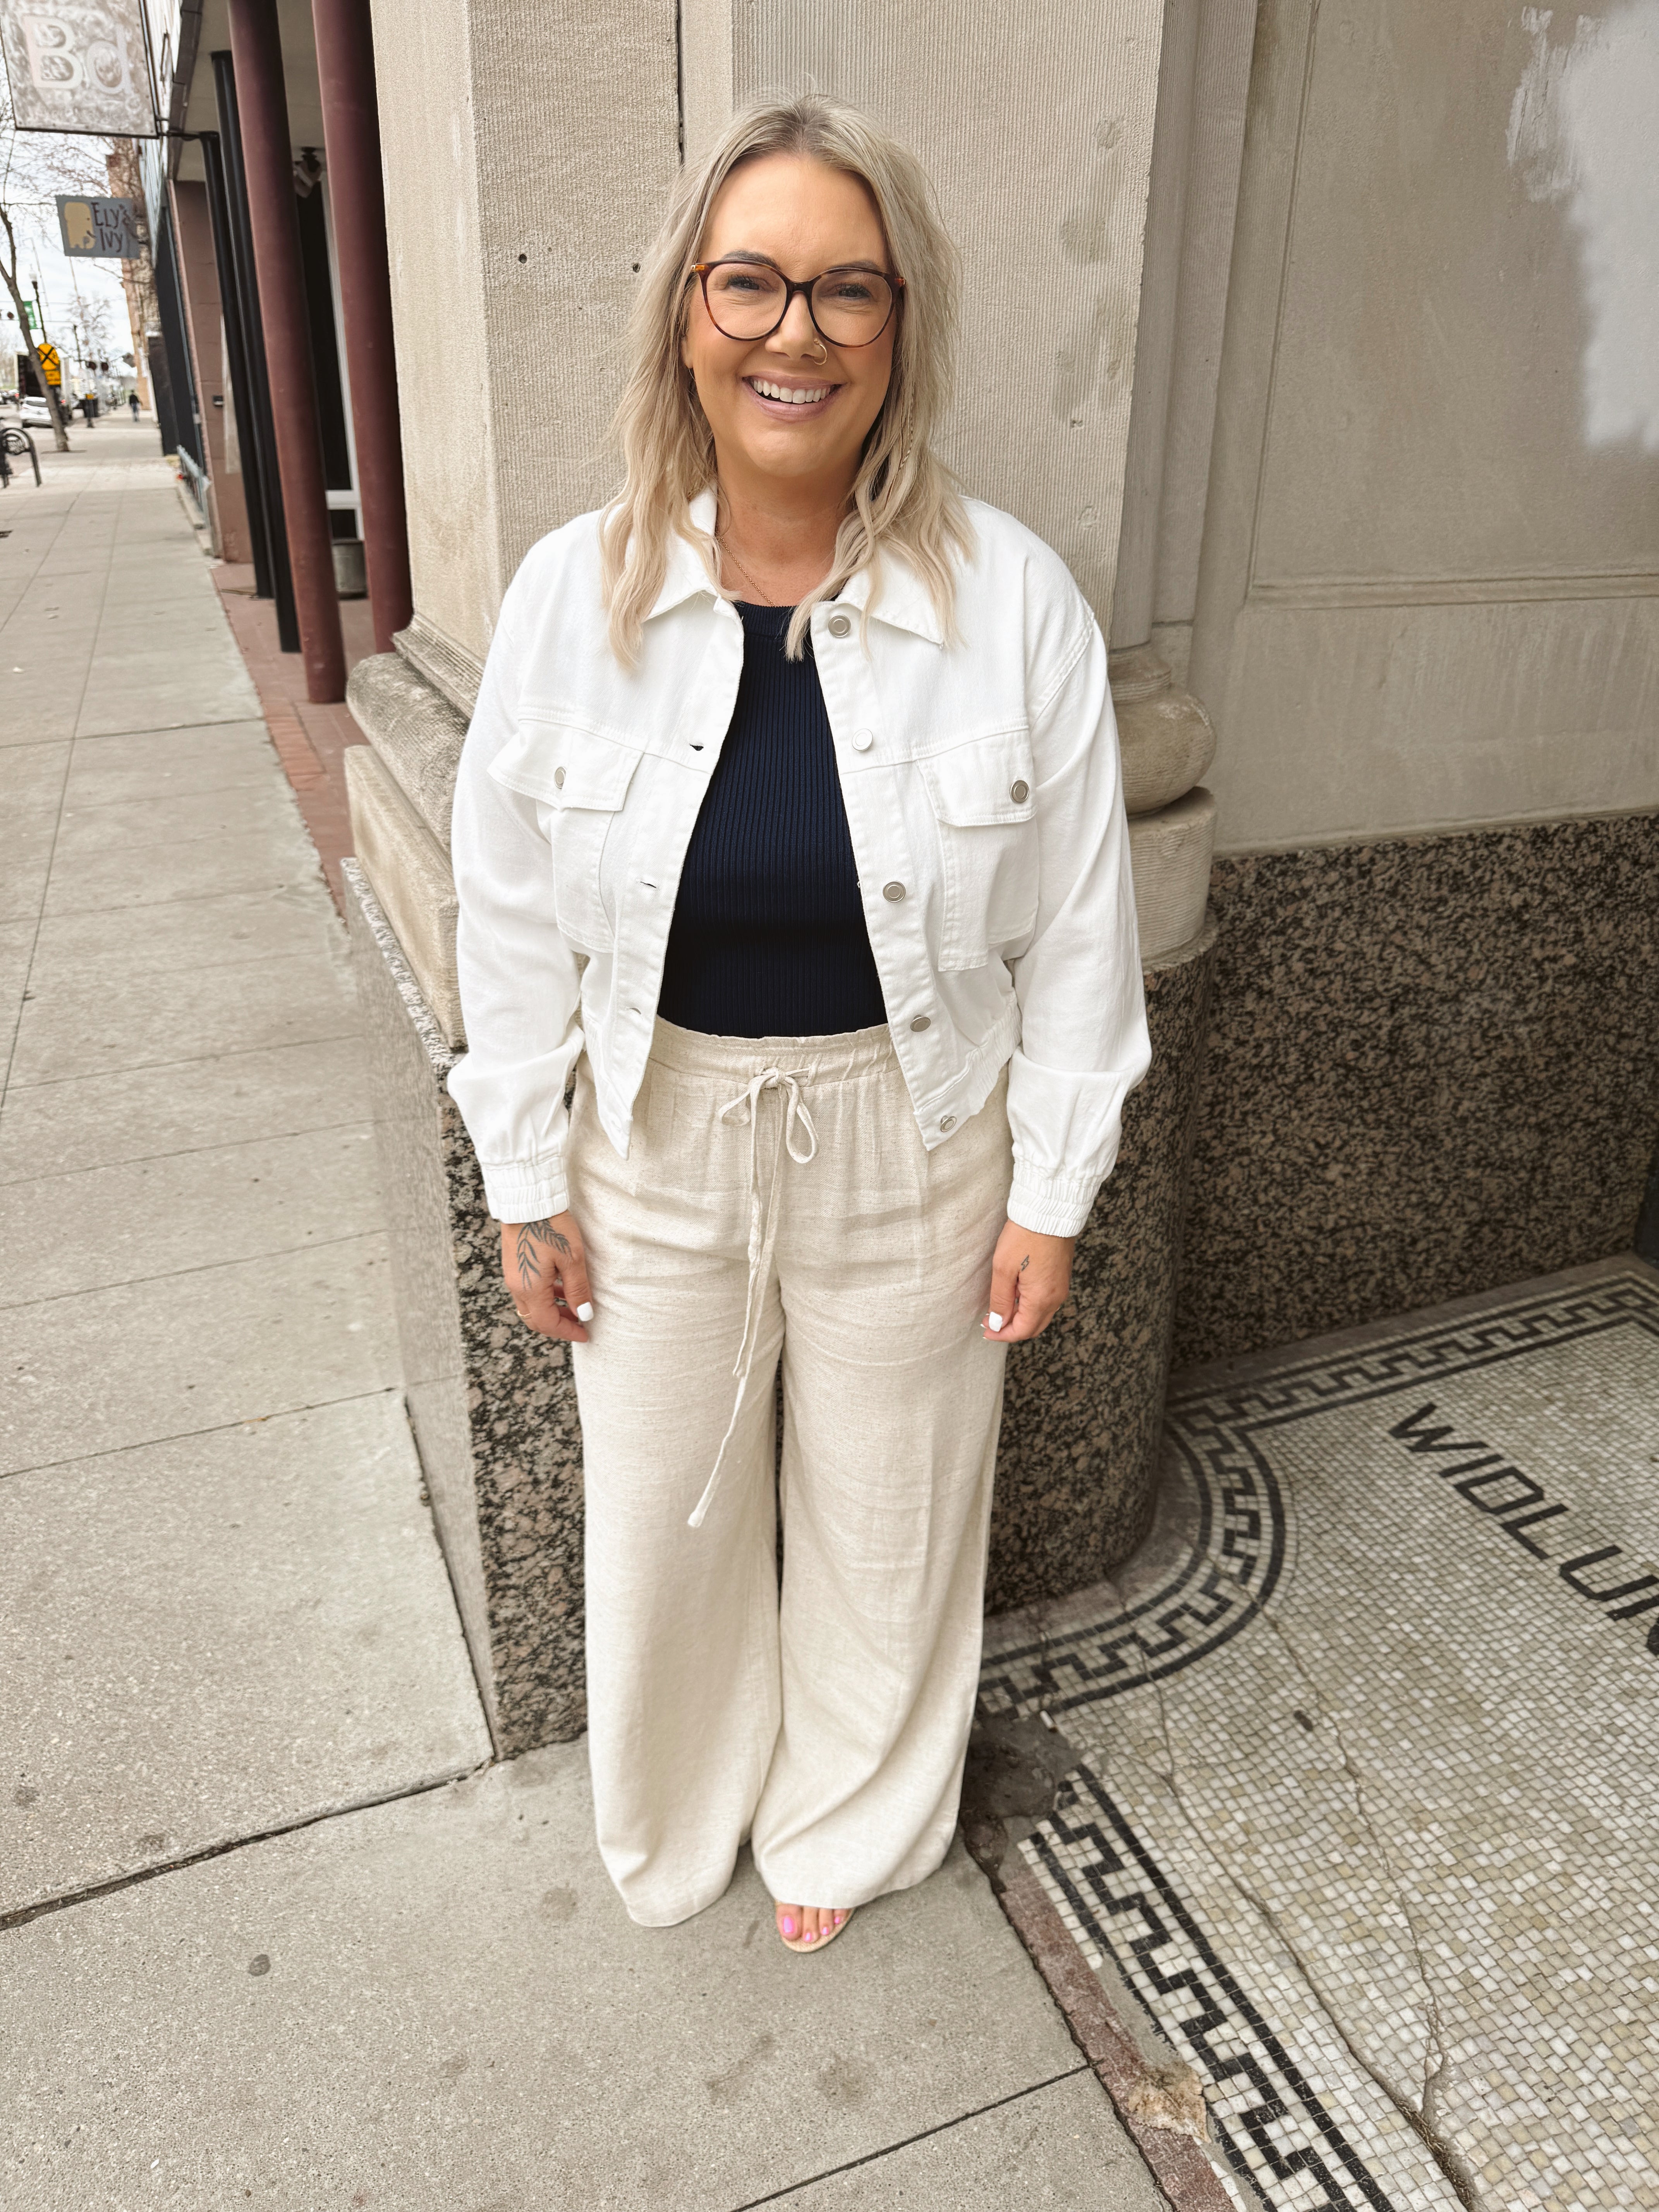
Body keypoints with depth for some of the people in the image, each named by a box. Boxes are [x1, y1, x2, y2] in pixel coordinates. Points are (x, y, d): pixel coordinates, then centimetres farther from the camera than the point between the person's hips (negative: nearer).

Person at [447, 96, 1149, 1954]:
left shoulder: (1014, 600, -13)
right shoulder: (573, 593, -10)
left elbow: (1073, 929, -6)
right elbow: (514, 916, -2)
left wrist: (1051, 1193, -3)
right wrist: (525, 1185, 1)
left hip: (911, 1138, 0)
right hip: (658, 1137, 1)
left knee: (888, 1509, 19)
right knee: (664, 1509, 20)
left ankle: (847, 1820, 52)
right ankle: (678, 1815, 55)